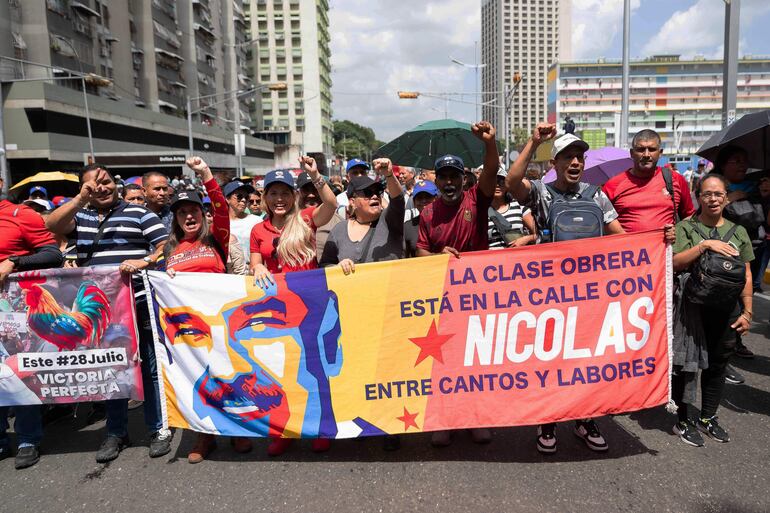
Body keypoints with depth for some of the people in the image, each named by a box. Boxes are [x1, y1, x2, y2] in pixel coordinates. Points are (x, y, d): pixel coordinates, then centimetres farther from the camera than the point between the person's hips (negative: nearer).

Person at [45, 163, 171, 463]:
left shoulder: (139, 213, 2)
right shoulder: (80, 216, 12)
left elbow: (167, 247, -4)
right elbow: (52, 225, -7)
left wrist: (143, 261, -20)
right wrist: (82, 199, -14)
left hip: (140, 305, -4)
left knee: (150, 368, 4)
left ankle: (159, 429, 16)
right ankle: (116, 433, 27)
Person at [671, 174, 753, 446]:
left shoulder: (738, 232, 9)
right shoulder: (686, 227, -1)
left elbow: (746, 276, 10)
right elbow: (675, 263, -13)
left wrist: (747, 311, 5)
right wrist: (705, 245, -22)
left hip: (727, 310, 4)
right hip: (693, 308, -4)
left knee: (717, 365, 13)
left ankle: (708, 418, 30)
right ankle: (683, 421, 16)